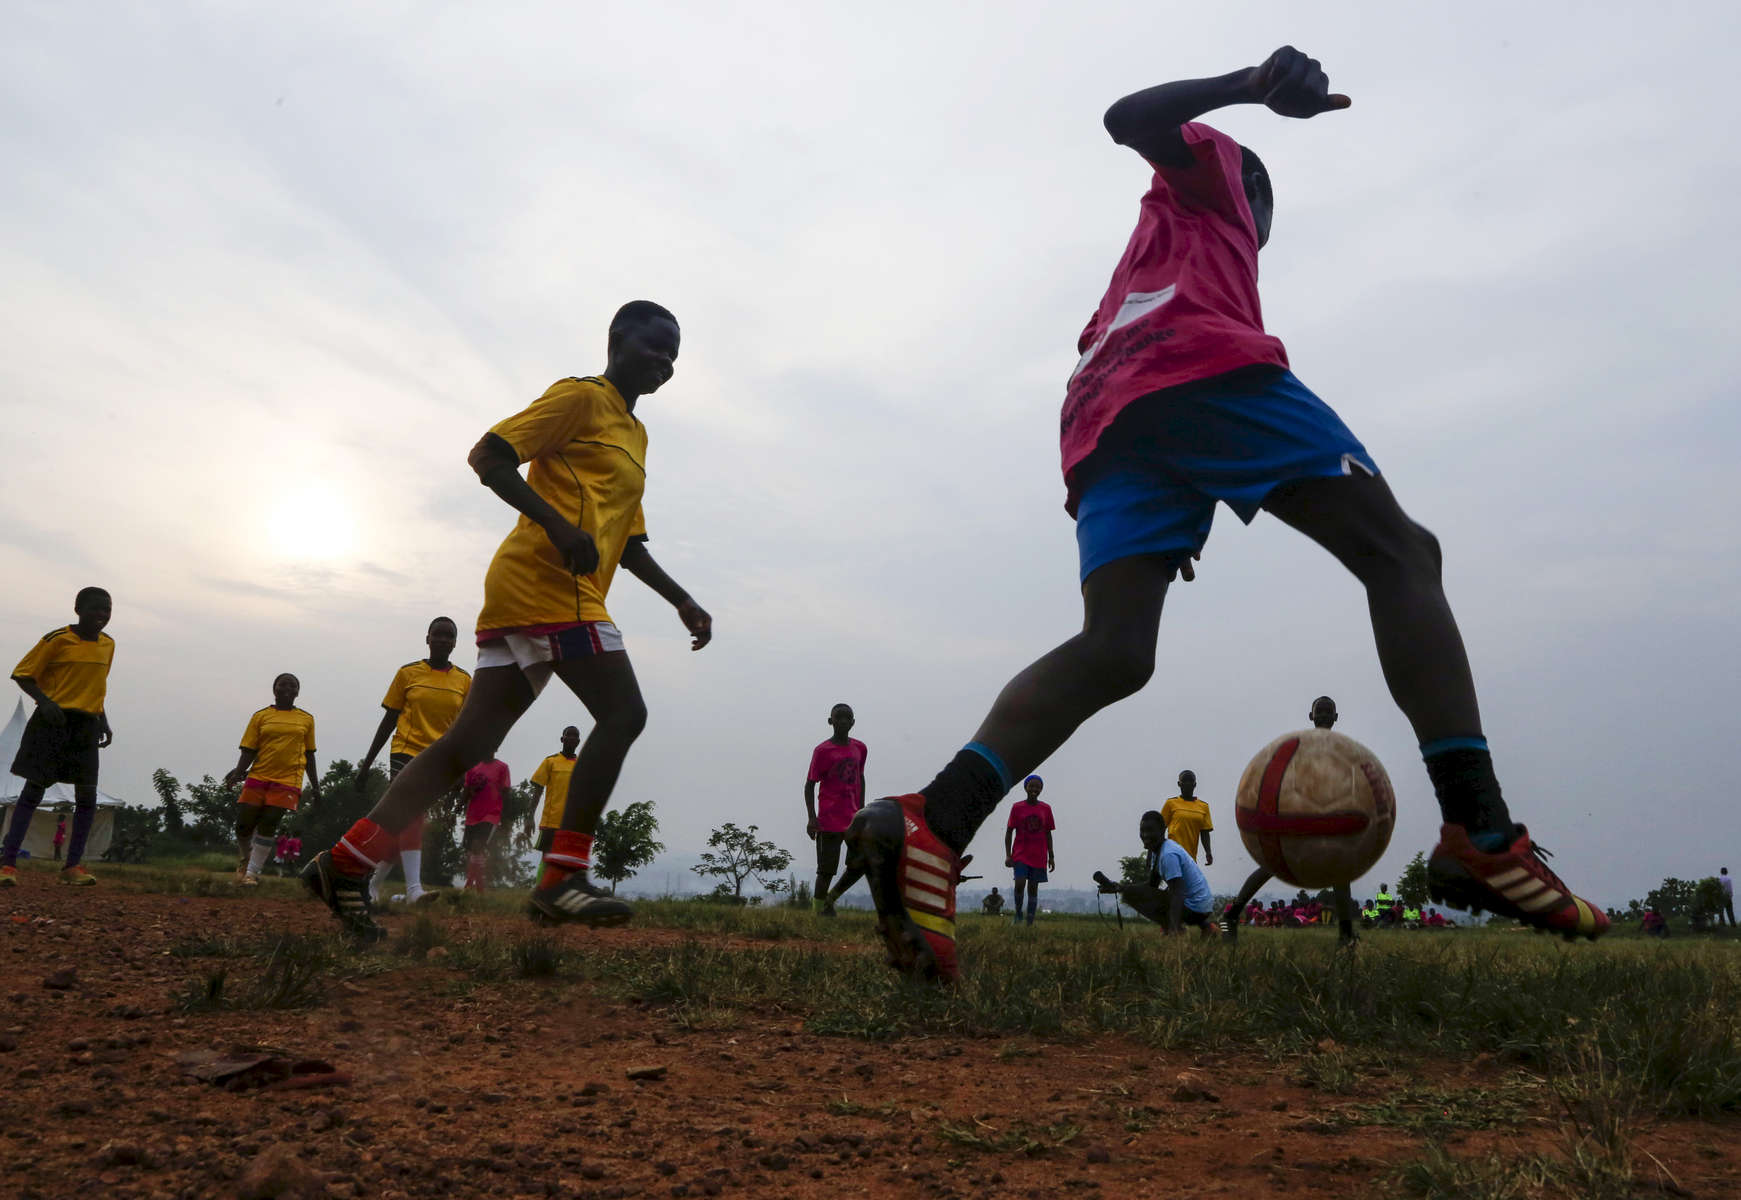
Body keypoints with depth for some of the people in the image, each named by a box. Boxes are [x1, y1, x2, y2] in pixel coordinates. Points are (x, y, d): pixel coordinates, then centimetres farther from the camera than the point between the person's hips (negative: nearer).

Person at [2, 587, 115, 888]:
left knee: (87, 795, -1)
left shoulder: (108, 645, 9)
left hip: (86, 725, 5)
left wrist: (103, 721, 12)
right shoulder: (57, 639, -8)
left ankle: (73, 864, 7)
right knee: (34, 790, -4)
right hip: (53, 721, -5)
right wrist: (44, 701, -20)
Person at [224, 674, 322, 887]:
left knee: (268, 825, -11)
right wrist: (238, 771, -14)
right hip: (258, 777, 1)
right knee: (243, 826, 1)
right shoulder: (260, 717, 7)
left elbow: (309, 755, 16)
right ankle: (245, 857, 32)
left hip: (288, 780, -1)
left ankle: (252, 872, 0)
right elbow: (248, 750, 3)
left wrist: (315, 786, 14)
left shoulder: (306, 720, 11)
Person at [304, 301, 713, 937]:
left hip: (519, 595, 9)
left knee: (469, 742, 4)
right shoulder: (580, 397, 1)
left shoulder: (634, 434, 28)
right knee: (622, 712, -12)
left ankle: (346, 863, 5)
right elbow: (488, 455, -9)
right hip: (548, 582, -9)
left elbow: (629, 543, 32)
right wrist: (558, 523, -20)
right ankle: (563, 878, -12)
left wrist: (681, 600, 24)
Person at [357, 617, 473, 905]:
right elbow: (389, 720, 5)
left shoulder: (464, 681, 6)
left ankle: (376, 882, 27)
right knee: (411, 814, -19)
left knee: (403, 823, 9)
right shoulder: (408, 673, 2)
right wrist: (367, 761, 5)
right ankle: (414, 888, -25)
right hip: (406, 752, -2)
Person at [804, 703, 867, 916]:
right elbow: (810, 784, -6)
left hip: (853, 818, 5)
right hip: (829, 820, -5)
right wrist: (811, 818, -14)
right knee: (827, 869, -3)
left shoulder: (859, 748, 10)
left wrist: (861, 809, 14)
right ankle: (819, 908, 13)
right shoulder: (822, 751, -7)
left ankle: (831, 898, 18)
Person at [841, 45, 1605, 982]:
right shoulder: (1207, 178, 29)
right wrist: (1250, 86, -9)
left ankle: (936, 820, -35)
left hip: (1101, 420, 6)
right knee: (1399, 551, -3)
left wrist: (1160, 526, 33)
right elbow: (1130, 118, 8)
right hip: (1202, 366, -6)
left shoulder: (1146, 248, 47)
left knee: (1114, 651, -11)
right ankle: (1479, 832, -21)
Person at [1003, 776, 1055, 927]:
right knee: (1020, 883, -17)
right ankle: (1018, 914, 4)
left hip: (1038, 856, 2)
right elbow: (1009, 831, 0)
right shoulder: (1017, 807, -1)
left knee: (1033, 888, 2)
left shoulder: (1046, 808, 5)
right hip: (1020, 855, -2)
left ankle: (1030, 923, 7)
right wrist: (1008, 855, -8)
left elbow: (1048, 834, 10)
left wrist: (1051, 857, 6)